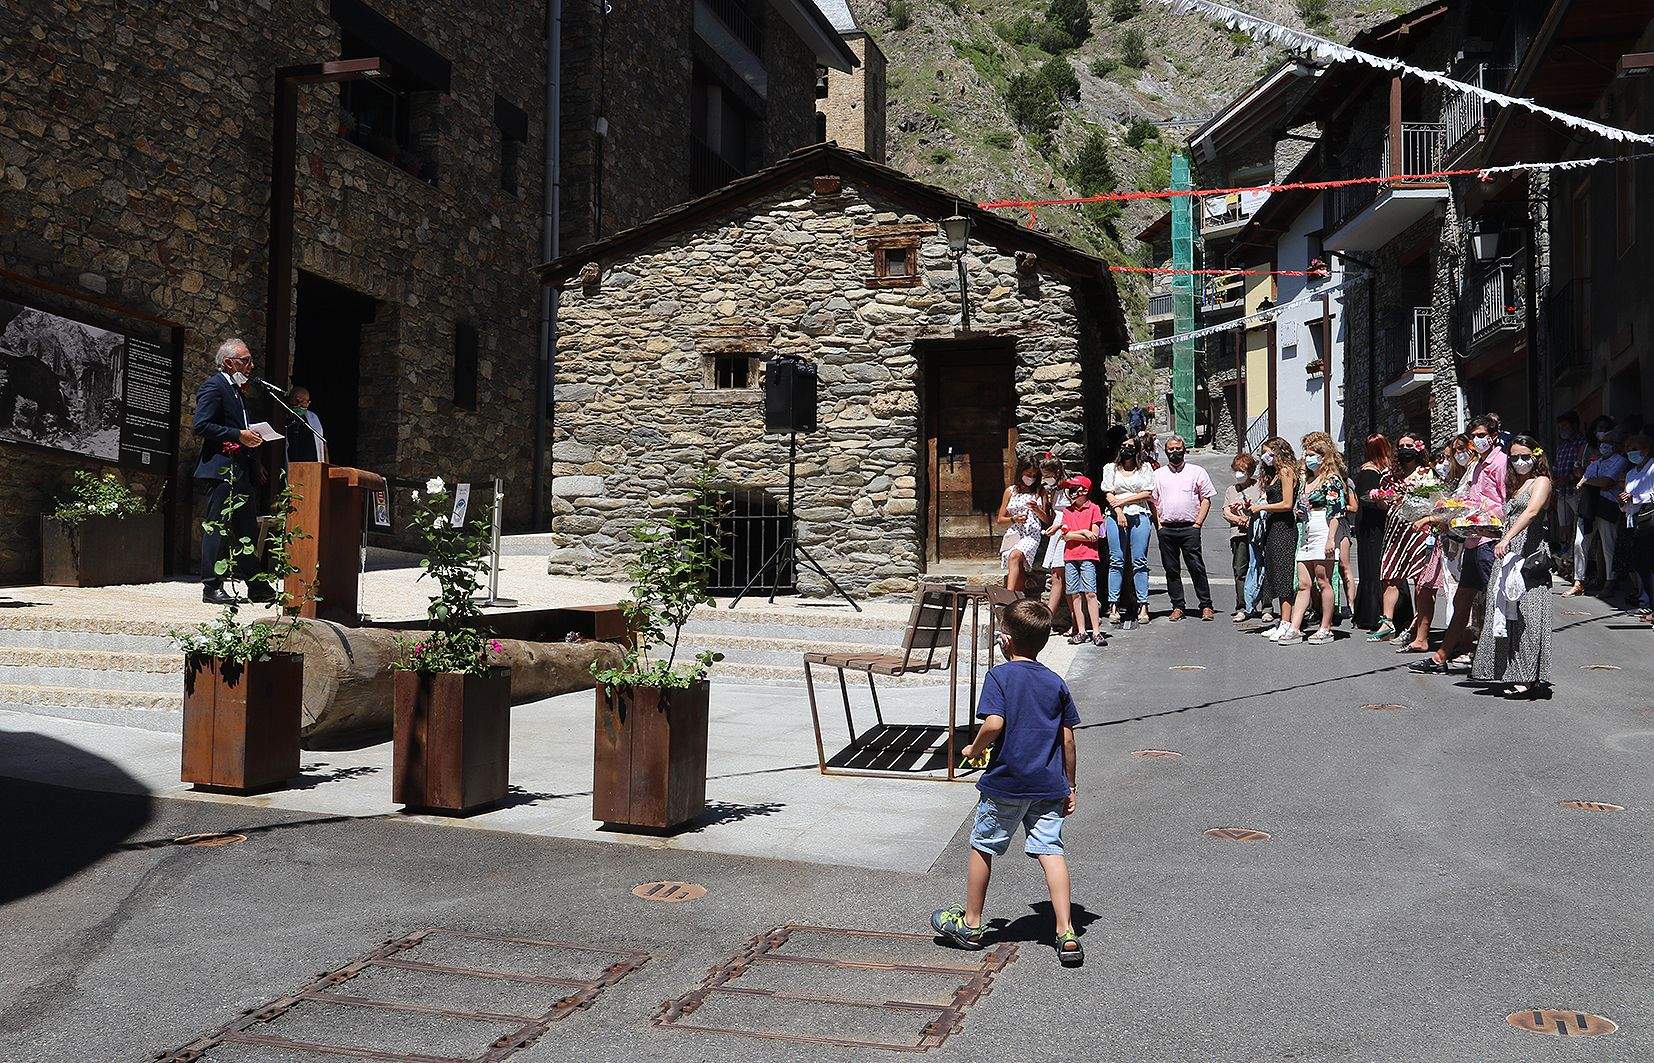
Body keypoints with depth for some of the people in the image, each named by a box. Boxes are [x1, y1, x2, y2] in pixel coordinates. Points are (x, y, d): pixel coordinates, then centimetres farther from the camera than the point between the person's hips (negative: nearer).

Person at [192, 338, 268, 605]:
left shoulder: (236, 390, 22)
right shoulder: (213, 386, -8)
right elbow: (201, 425, -17)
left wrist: (251, 437, 11)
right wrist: (239, 435, -19)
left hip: (240, 470, 10)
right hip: (220, 469, -10)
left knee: (247, 529, 11)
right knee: (217, 528, -5)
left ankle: (256, 587, 16)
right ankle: (212, 587, 0)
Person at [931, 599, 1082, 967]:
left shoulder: (1000, 676, -9)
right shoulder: (1056, 683, 6)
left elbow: (993, 724, -22)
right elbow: (1068, 737, 7)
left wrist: (974, 750, -3)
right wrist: (1070, 786, 15)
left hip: (1005, 784, -4)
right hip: (1049, 785, 4)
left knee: (982, 847, 13)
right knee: (1050, 851, 3)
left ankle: (970, 923, 26)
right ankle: (1066, 933, -7)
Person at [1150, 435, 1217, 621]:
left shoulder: (1197, 472, 8)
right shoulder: (1158, 474, 14)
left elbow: (1206, 499, 7)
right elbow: (1152, 500, 14)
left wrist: (1197, 523, -3)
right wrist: (1159, 524, 3)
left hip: (1190, 527, -2)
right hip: (1166, 529, 2)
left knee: (1197, 567, -6)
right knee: (1171, 569, 4)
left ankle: (1206, 606, 0)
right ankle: (1177, 607, 11)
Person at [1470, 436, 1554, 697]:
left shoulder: (1541, 482, -1)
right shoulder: (1513, 485, 23)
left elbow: (1531, 512, -18)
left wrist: (1507, 539, -29)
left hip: (1530, 551, -8)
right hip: (1508, 554, 8)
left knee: (1527, 611, -12)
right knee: (1507, 610, 3)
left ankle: (1531, 677, -12)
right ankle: (1515, 675, 6)